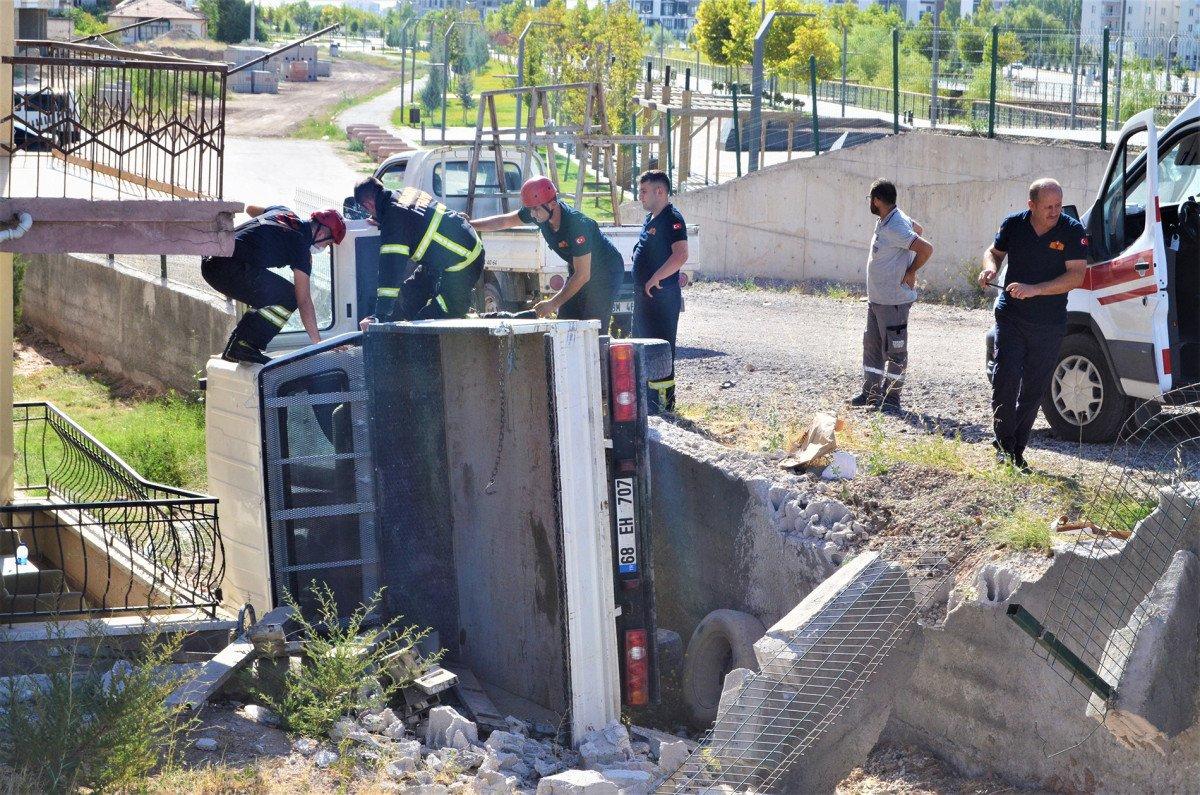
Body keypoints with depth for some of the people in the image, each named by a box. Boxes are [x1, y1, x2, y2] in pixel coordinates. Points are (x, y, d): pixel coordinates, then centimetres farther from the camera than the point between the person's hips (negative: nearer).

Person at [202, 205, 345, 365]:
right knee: (289, 298, -4)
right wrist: (318, 343, -3)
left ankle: (232, 350, 20)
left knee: (266, 297, 23)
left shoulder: (283, 212, 21)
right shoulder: (300, 244, -2)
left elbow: (250, 209, 43)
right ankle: (243, 347, -7)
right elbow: (304, 301, -5)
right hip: (230, 266, -10)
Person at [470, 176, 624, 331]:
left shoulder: (577, 224, -34)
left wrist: (553, 304, -30)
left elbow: (583, 275, -32)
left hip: (606, 272, -8)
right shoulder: (539, 212, -14)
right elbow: (504, 221, 5)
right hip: (578, 270, 8)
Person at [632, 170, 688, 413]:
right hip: (645, 294, 11)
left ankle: (665, 402, -3)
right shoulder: (650, 219, 15)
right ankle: (648, 398, 27)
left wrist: (655, 279, -25)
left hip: (662, 296, -11)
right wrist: (643, 284, 16)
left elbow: (680, 255, -26)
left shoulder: (672, 219, -15)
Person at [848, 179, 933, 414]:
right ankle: (870, 392, 26)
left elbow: (926, 249, -30)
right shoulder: (886, 221, 7)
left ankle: (892, 398, 7)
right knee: (872, 346, 17)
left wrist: (910, 273, -17)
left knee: (894, 351, 0)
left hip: (893, 301, -11)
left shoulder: (895, 228, -23)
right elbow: (918, 229, 24)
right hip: (876, 298, 11)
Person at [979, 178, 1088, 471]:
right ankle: (1004, 443, 1)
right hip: (1011, 315, 0)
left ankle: (1017, 451, 17)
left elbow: (1076, 276, -16)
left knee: (1033, 390, 7)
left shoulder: (1073, 231, -10)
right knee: (1005, 378, -13)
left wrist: (1034, 289, -25)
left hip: (1049, 325, 0)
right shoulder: (1013, 224, -2)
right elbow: (994, 251, 15)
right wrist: (990, 268, -9)